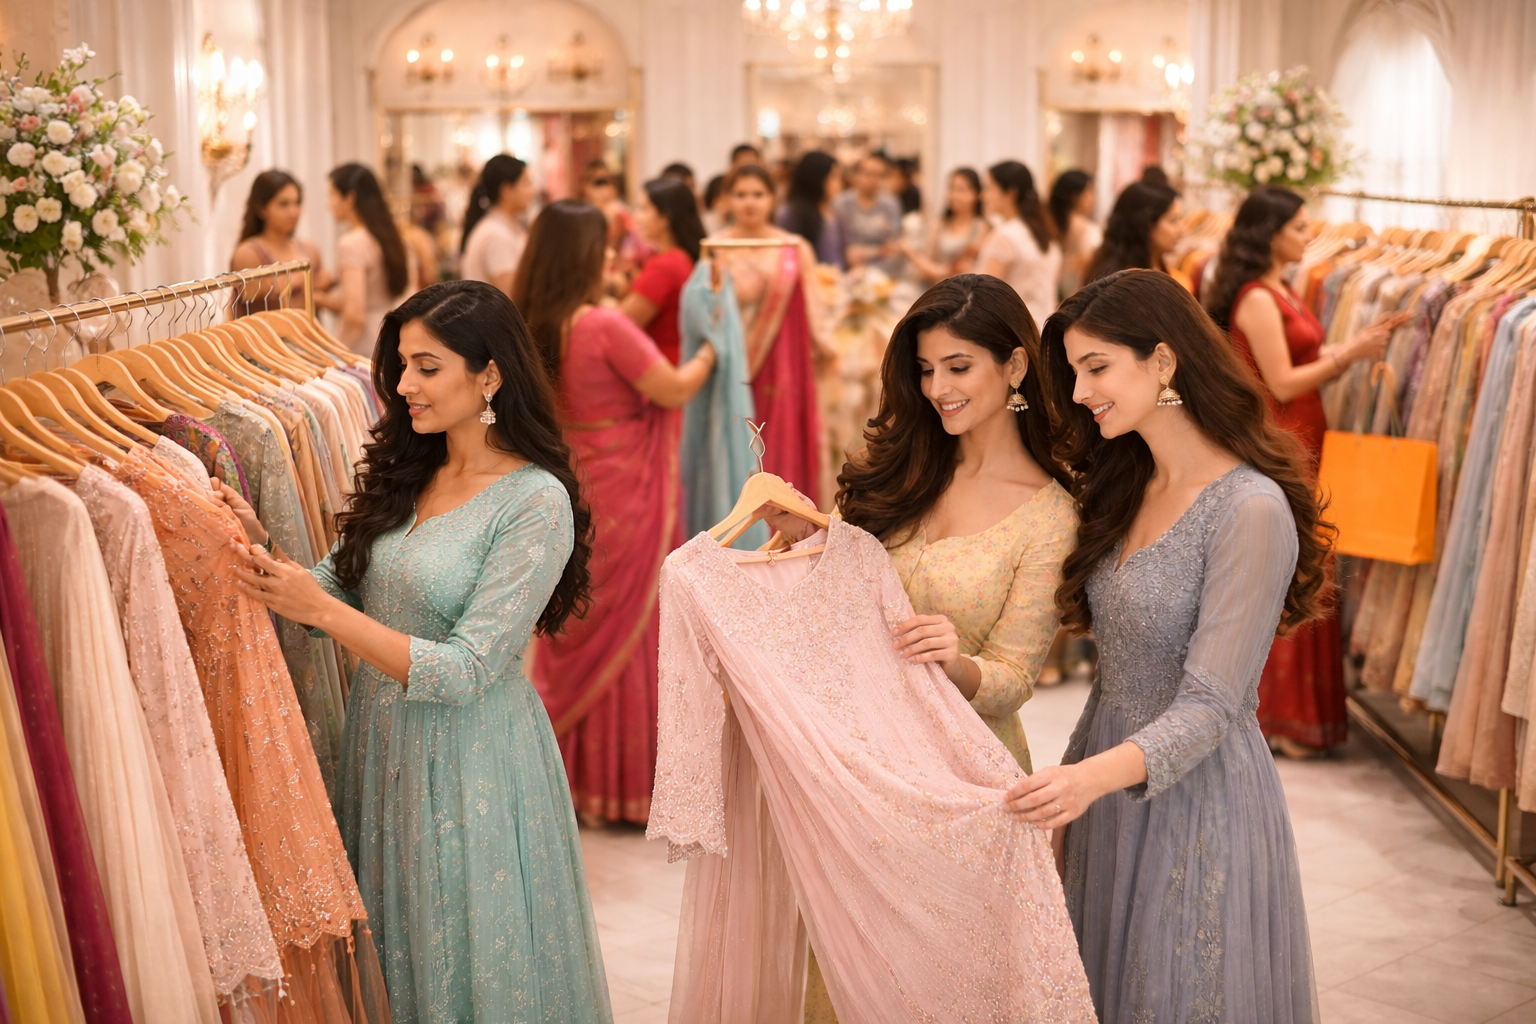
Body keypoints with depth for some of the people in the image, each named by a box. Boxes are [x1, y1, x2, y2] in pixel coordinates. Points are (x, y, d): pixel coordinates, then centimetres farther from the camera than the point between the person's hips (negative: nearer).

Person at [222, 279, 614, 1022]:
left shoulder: (536, 502, -19)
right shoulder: (403, 471, 3)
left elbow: (465, 670, -22)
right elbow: (341, 585, 2)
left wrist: (320, 610, -26)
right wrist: (262, 547, -15)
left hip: (470, 758, -6)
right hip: (380, 738, 6)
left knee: (472, 960, 11)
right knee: (393, 946, 21)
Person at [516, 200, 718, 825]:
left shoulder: (528, 329, 1)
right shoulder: (604, 327, -20)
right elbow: (674, 391, -13)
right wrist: (709, 353, 6)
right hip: (617, 502, -7)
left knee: (570, 636, 18)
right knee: (626, 634, 5)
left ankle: (565, 770, 29)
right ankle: (623, 785, 14)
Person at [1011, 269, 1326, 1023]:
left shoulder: (1250, 510, -20)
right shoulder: (1126, 486, 6)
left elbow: (1209, 704, -23)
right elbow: (1121, 671, 9)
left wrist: (1094, 775, -38)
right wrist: (1068, 797, 9)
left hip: (1196, 793, -7)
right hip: (1106, 783, 7)